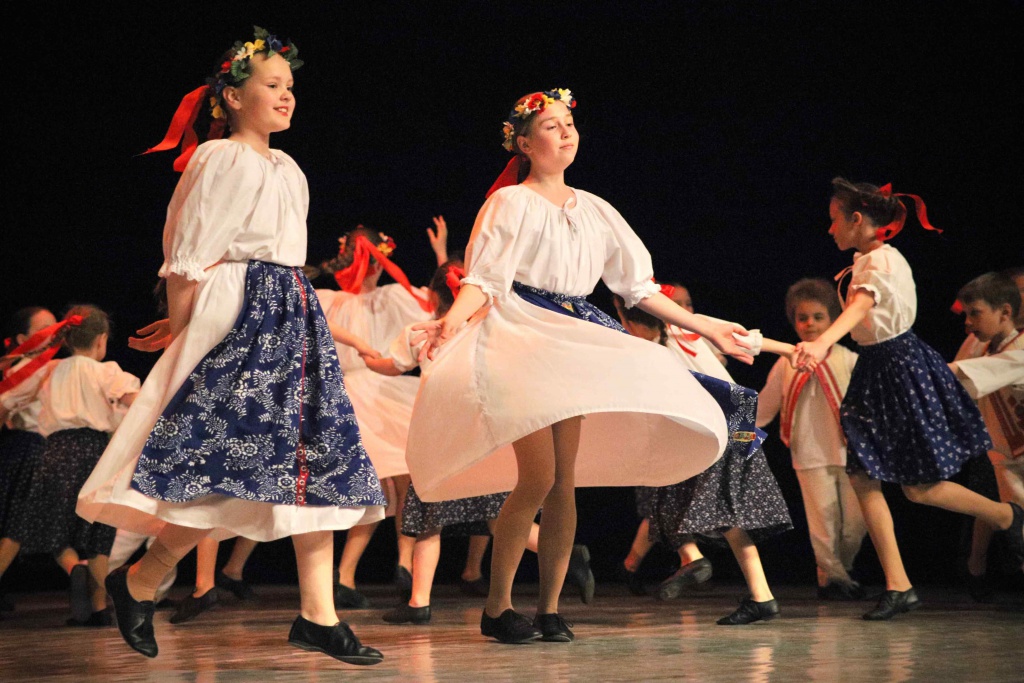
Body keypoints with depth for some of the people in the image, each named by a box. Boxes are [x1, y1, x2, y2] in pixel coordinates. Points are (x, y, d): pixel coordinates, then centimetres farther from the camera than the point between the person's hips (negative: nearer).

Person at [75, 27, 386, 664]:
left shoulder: (288, 169, 20)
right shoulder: (219, 159, -4)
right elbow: (188, 262, -7)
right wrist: (180, 336, -9)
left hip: (295, 317, 8)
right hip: (239, 319, -8)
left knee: (315, 464, 1)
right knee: (237, 465, -14)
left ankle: (319, 614, 1)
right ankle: (138, 583, 3)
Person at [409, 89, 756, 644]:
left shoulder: (594, 210, 16)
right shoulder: (511, 202, 0)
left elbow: (639, 287, 19)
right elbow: (484, 279, -12)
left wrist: (706, 328, 18)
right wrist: (453, 318, -34)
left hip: (572, 345, 6)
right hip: (522, 339, -5)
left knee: (566, 479, 0)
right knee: (537, 478, -14)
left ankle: (549, 608, 8)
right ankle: (497, 608, -3)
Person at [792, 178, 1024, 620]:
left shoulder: (882, 260, -19)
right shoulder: (866, 261, 10)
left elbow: (860, 307, -37)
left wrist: (821, 344, -53)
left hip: (901, 366, -9)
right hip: (876, 369, 9)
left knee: (919, 487, -3)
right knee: (863, 477, 0)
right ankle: (897, 585, 4)